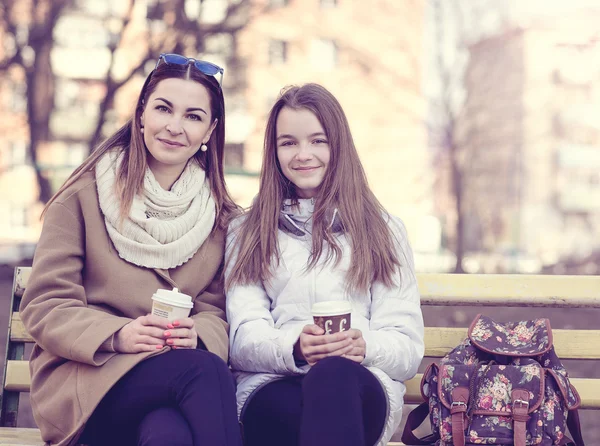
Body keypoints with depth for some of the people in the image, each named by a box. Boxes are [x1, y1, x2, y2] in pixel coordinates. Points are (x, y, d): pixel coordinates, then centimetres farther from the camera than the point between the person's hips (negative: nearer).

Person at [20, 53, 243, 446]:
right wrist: (118, 335, -20)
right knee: (203, 370, -32)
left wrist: (196, 333, -15)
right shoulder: (85, 196, 4)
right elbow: (45, 307, -1)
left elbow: (217, 311, 10)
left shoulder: (221, 216, 13)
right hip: (83, 378, -1)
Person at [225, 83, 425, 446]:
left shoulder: (384, 231, 20)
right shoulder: (246, 233, 22)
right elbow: (243, 337, 7)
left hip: (362, 384, 1)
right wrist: (294, 348, -16)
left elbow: (408, 347, 10)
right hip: (272, 388, 0)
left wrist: (366, 346, -14)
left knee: (334, 376, -39)